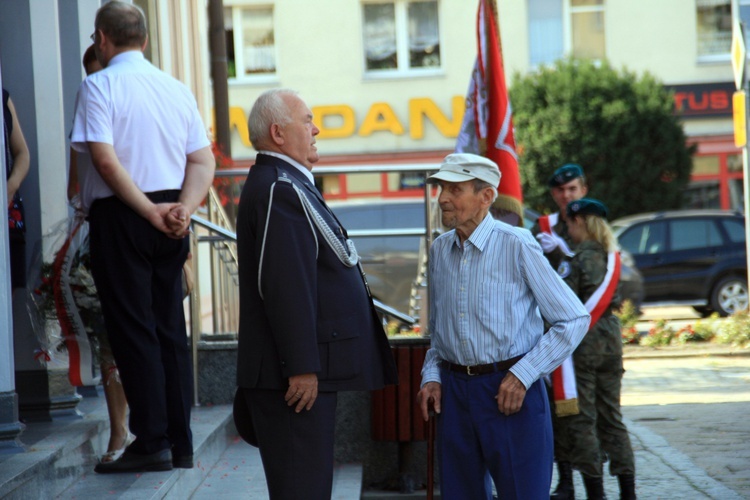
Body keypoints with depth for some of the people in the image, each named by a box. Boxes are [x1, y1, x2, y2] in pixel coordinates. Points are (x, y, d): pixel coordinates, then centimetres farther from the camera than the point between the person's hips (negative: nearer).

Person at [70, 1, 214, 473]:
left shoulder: (100, 85, -7)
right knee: (171, 327, 11)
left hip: (120, 216, -6)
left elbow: (106, 160, -17)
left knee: (132, 328, -2)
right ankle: (181, 443, 12)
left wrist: (150, 211, -13)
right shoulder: (178, 89, 10)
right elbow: (203, 161, 3)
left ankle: (152, 442, -3)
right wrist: (183, 209, -7)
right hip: (171, 221, 6)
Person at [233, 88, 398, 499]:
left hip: (307, 371, 11)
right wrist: (302, 368, -24)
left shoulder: (286, 186, 19)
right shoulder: (280, 191, -16)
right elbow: (284, 288, -23)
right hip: (297, 375, -11)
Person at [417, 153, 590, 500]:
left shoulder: (516, 245, -10)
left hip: (509, 391, -5)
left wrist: (523, 375, -13)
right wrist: (431, 376, 5)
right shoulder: (439, 250, 8)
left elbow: (575, 320, -8)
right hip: (454, 391, 5)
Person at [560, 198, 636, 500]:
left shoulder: (581, 257, -12)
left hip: (583, 342, -7)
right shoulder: (611, 255, 8)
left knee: (581, 420, 0)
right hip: (611, 336, 7)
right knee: (611, 418, 12)